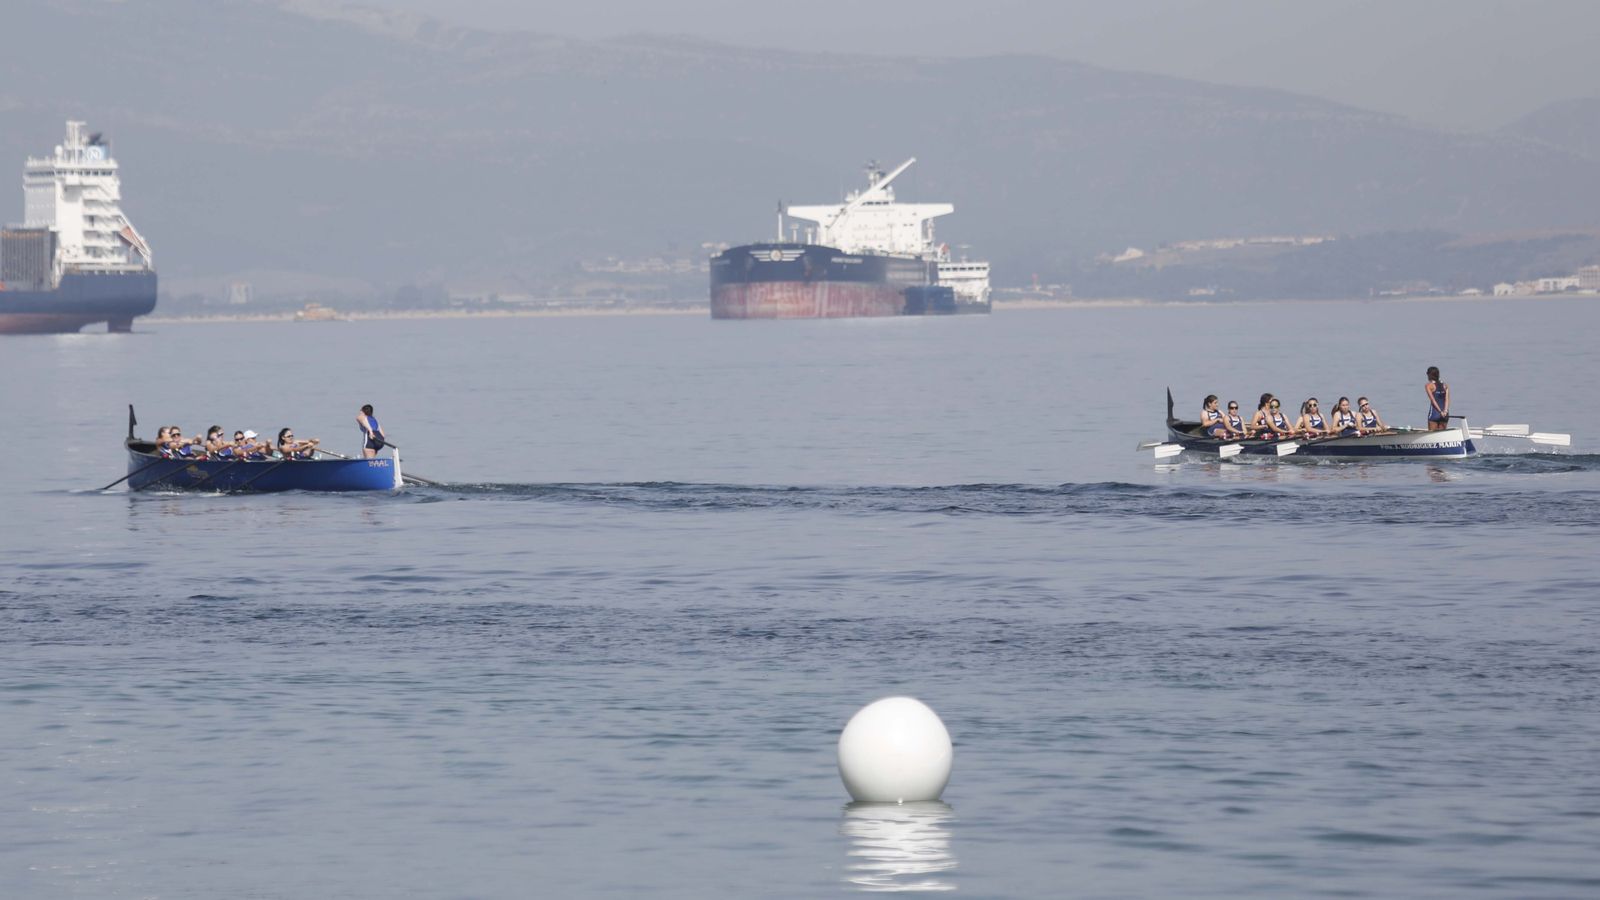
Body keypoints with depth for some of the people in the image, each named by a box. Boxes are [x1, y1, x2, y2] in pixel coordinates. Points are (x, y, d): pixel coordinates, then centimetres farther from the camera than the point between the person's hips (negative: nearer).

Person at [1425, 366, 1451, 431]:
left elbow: (1433, 400, -12)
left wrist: (1440, 411, -17)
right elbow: (1447, 399, -1)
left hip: (1434, 413, -5)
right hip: (1444, 415, 5)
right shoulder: (1445, 385, 11)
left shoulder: (1429, 386, -2)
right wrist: (1445, 410, -11)